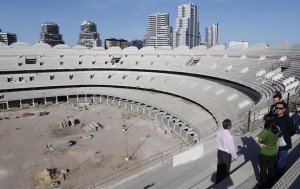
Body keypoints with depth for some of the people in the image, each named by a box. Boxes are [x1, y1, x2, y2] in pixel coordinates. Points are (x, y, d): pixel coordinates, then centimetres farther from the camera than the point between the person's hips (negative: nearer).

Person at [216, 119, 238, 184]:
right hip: (226, 154, -6)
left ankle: (218, 182, 40)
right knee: (225, 170, 16)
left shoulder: (219, 131, -10)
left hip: (219, 152, 7)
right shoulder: (229, 136, -32)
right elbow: (231, 147, -21)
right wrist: (234, 156, -4)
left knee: (219, 168, 23)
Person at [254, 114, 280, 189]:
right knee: (271, 169, 23)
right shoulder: (277, 129, -9)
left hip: (265, 153, -5)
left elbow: (256, 139, -38)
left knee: (263, 169, 15)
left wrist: (260, 145, -21)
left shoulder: (266, 131, -27)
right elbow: (280, 136, 11)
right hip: (274, 152, 5)